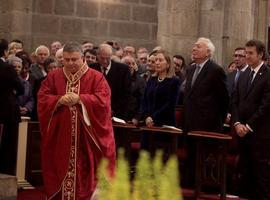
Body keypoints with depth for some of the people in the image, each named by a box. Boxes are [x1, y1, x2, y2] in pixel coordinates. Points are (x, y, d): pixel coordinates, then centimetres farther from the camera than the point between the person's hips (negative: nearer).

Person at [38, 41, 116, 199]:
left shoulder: (96, 77, 3)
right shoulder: (53, 76, 10)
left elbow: (103, 100, -9)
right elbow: (42, 99, 4)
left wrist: (79, 99, -18)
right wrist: (60, 100, -14)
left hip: (86, 136, -2)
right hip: (59, 135, 2)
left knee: (84, 171, -3)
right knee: (60, 168, 3)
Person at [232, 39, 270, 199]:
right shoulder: (244, 75, 14)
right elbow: (235, 101, 13)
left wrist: (249, 126, -12)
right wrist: (237, 123, -2)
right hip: (243, 131, 7)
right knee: (245, 170, 10)